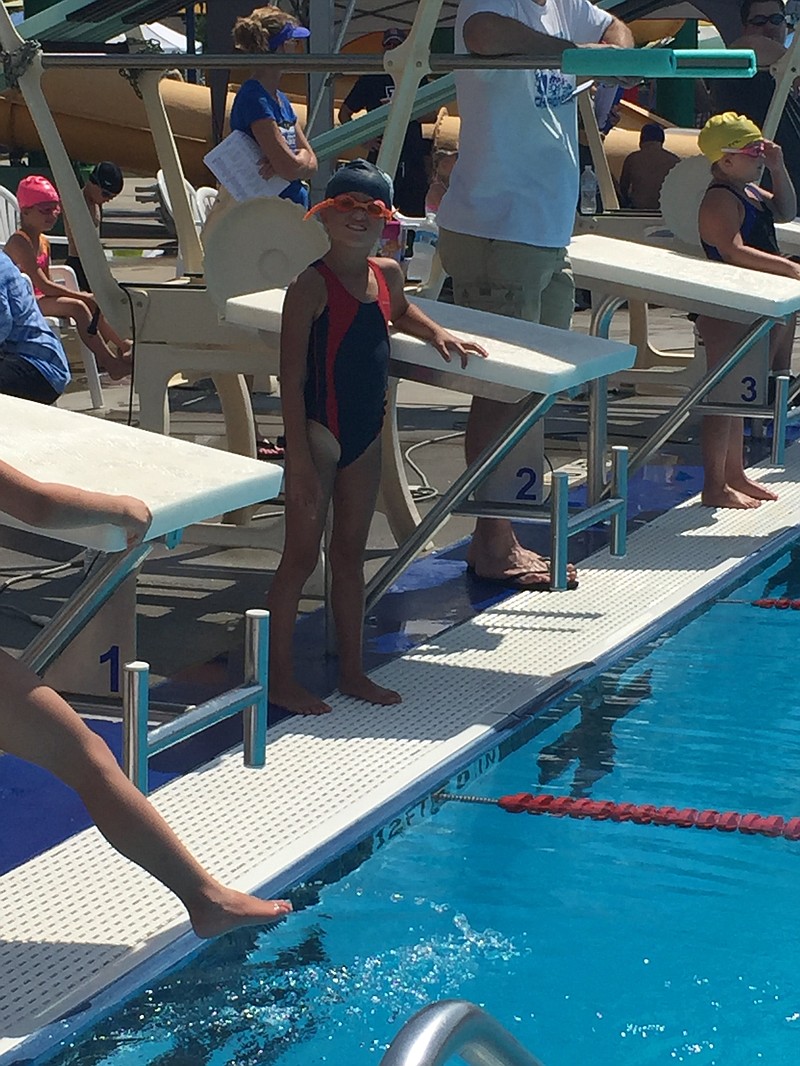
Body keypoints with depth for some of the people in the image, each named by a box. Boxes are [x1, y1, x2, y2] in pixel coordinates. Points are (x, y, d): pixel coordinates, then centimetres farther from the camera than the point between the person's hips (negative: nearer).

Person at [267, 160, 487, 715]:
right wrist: (299, 457, -20)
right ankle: (280, 676, 8)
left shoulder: (388, 275, 6)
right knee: (302, 555, -1)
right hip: (319, 430, -7)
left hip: (367, 433, 7)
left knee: (351, 554, 16)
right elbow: (292, 377, -16)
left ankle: (353, 670, 25)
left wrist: (437, 334, 16)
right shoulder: (313, 284, -15)